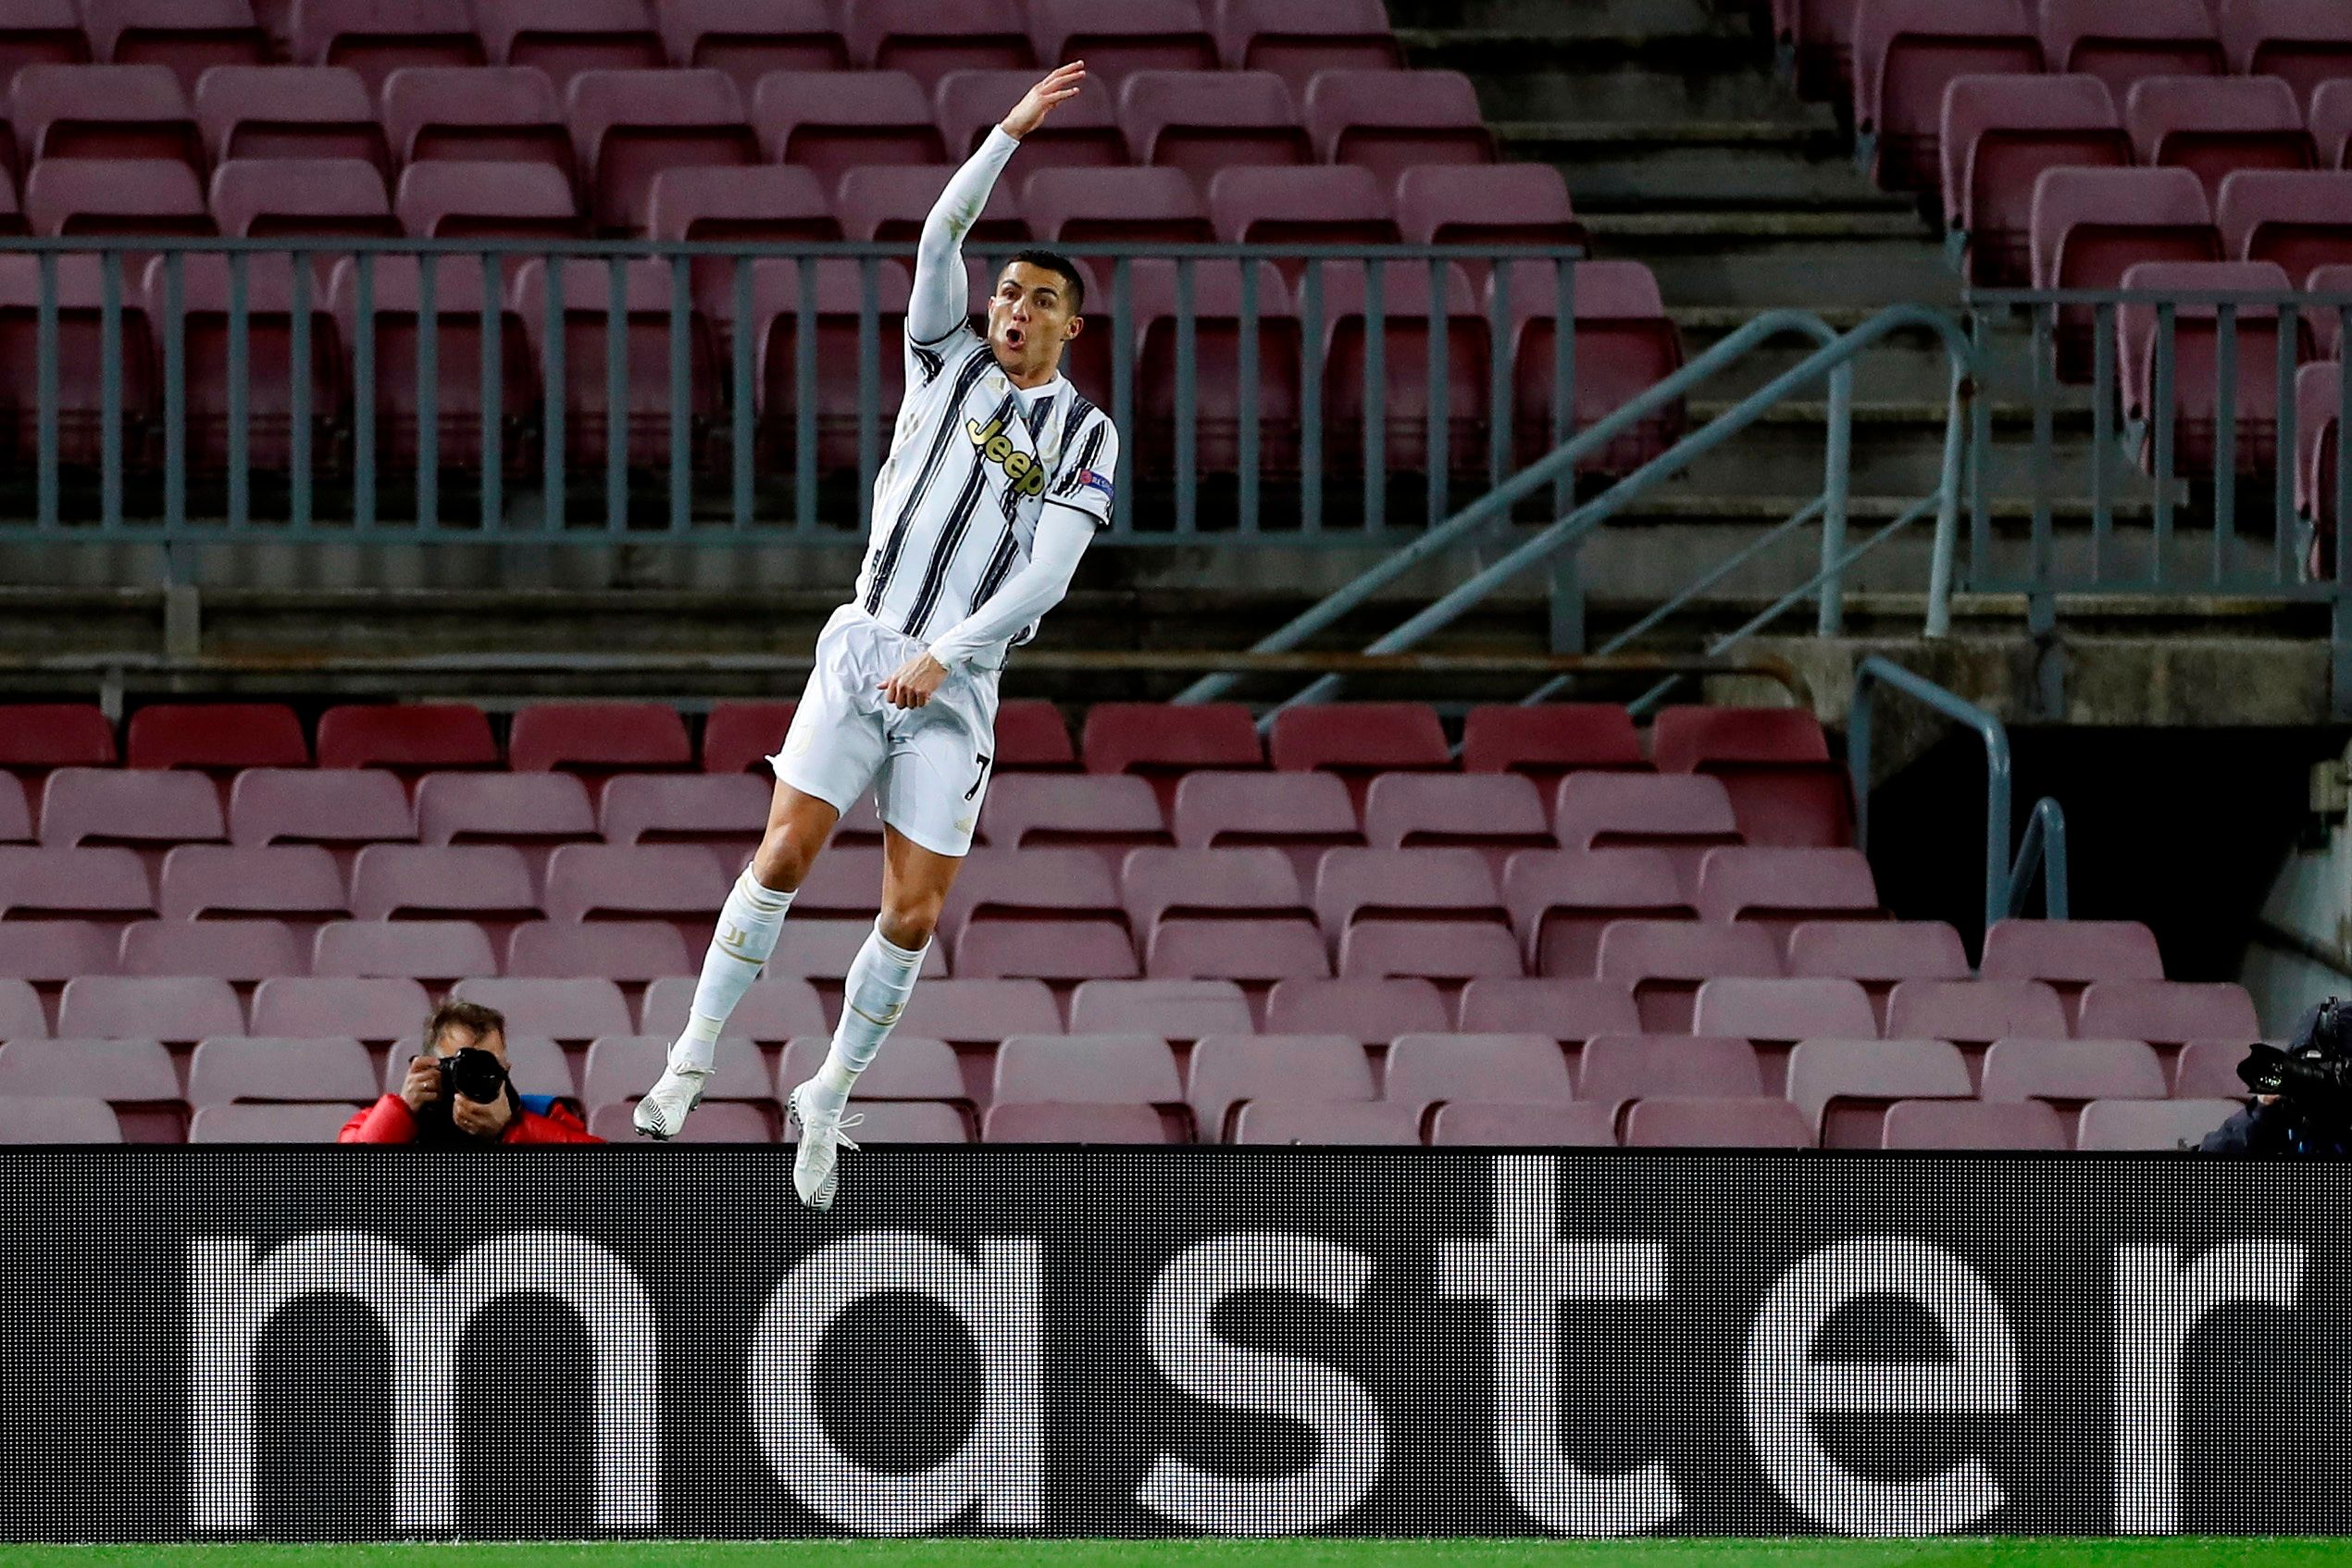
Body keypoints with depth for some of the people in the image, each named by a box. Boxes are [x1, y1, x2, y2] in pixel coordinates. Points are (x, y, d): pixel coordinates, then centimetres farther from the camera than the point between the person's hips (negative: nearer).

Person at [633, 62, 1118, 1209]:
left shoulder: (1085, 436, 5)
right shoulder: (948, 361, 10)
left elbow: (1046, 575, -4)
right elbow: (940, 234, -3)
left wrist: (941, 657, -13)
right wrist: (1011, 133, -9)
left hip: (957, 684, 0)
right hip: (866, 646, 0)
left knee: (914, 915, -3)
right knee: (785, 854, -12)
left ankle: (826, 1103, 12)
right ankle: (693, 1060, -6)